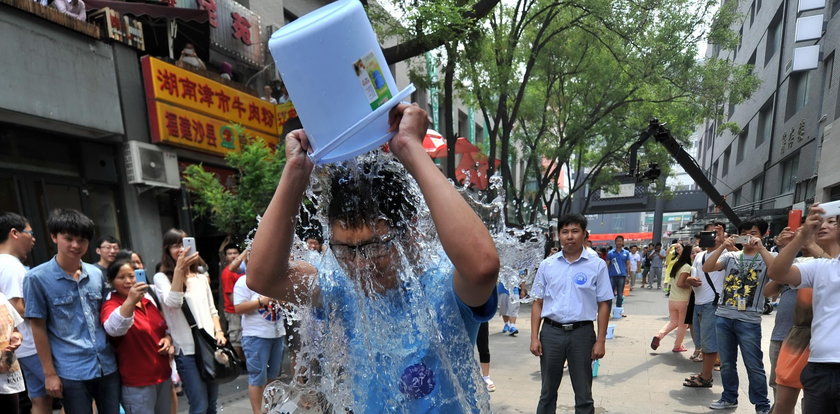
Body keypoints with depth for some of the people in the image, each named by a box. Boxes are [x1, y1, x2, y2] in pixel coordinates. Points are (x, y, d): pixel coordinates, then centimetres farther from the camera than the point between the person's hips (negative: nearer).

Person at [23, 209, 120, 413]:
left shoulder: (97, 274, 6)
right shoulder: (37, 278, -7)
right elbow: (38, 327, -5)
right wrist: (49, 373, -4)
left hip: (108, 366, 4)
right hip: (71, 372, -4)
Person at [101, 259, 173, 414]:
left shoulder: (148, 299, 7)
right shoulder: (111, 305, -10)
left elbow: (164, 327, 19)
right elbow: (114, 329, -33)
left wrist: (168, 338, -2)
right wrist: (130, 301, -48)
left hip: (163, 374, 6)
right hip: (137, 382, -6)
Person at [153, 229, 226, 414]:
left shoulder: (202, 278, 13)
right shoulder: (162, 277, -3)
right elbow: (172, 303, -21)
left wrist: (219, 331, 1)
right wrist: (179, 270, -28)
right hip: (187, 351, -5)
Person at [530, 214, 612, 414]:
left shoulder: (597, 265, -2)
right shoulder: (547, 265, 2)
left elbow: (604, 305, 0)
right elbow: (538, 303, 5)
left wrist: (600, 341, -4)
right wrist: (534, 337, 0)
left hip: (582, 333, -1)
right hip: (551, 332, 1)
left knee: (584, 395, 13)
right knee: (548, 392, 15)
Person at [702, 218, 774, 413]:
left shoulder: (766, 258, 1)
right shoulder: (730, 256, 7)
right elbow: (706, 268, -7)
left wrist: (761, 248, -22)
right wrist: (722, 246, -14)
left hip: (749, 321, -3)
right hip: (723, 318, 3)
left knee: (754, 366, 4)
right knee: (726, 363, 14)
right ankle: (729, 398, 29)